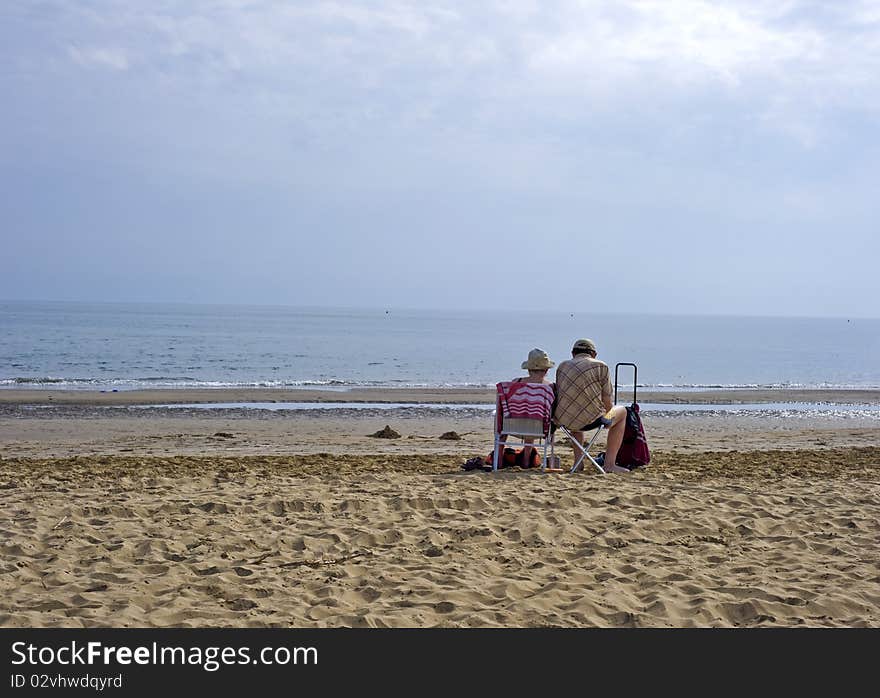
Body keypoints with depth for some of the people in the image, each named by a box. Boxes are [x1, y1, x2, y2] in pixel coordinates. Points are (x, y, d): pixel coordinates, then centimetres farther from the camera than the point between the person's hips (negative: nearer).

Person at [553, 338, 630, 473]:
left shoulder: (562, 366, 16)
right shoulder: (601, 366, 3)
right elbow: (608, 404, 1)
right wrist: (602, 416, 23)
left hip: (562, 421, 5)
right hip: (590, 420, -5)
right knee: (622, 412, 25)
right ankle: (609, 464, 15)